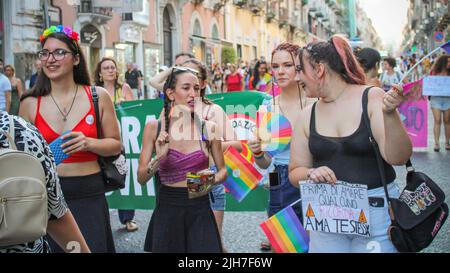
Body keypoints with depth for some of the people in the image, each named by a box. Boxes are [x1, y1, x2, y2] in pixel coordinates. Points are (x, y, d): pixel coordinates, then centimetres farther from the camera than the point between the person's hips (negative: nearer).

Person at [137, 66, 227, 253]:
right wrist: (159, 158, -20)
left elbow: (223, 170, 8)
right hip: (167, 209, 0)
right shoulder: (154, 128, -3)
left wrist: (213, 180, -13)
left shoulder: (209, 128, -3)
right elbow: (141, 178, -2)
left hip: (200, 210, 0)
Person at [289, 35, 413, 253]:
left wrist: (389, 113, -29)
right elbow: (295, 173, 8)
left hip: (377, 210, -3)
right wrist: (311, 174, -14)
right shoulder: (307, 116, 3)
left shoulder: (372, 98, -8)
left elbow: (397, 158, -15)